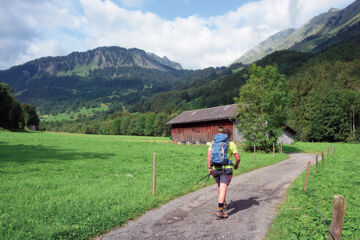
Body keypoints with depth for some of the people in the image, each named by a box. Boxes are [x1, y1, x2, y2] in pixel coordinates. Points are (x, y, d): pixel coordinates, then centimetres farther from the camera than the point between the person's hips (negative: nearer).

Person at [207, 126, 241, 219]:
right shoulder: (231, 143, 2)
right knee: (223, 189, -8)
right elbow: (238, 158, 0)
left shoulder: (213, 143, 9)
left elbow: (208, 156, -2)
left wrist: (209, 168, 2)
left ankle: (222, 202, 44)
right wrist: (236, 165, 19)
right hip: (226, 169, -4)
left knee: (220, 186, 26)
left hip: (215, 169, 4)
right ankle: (220, 211, -17)